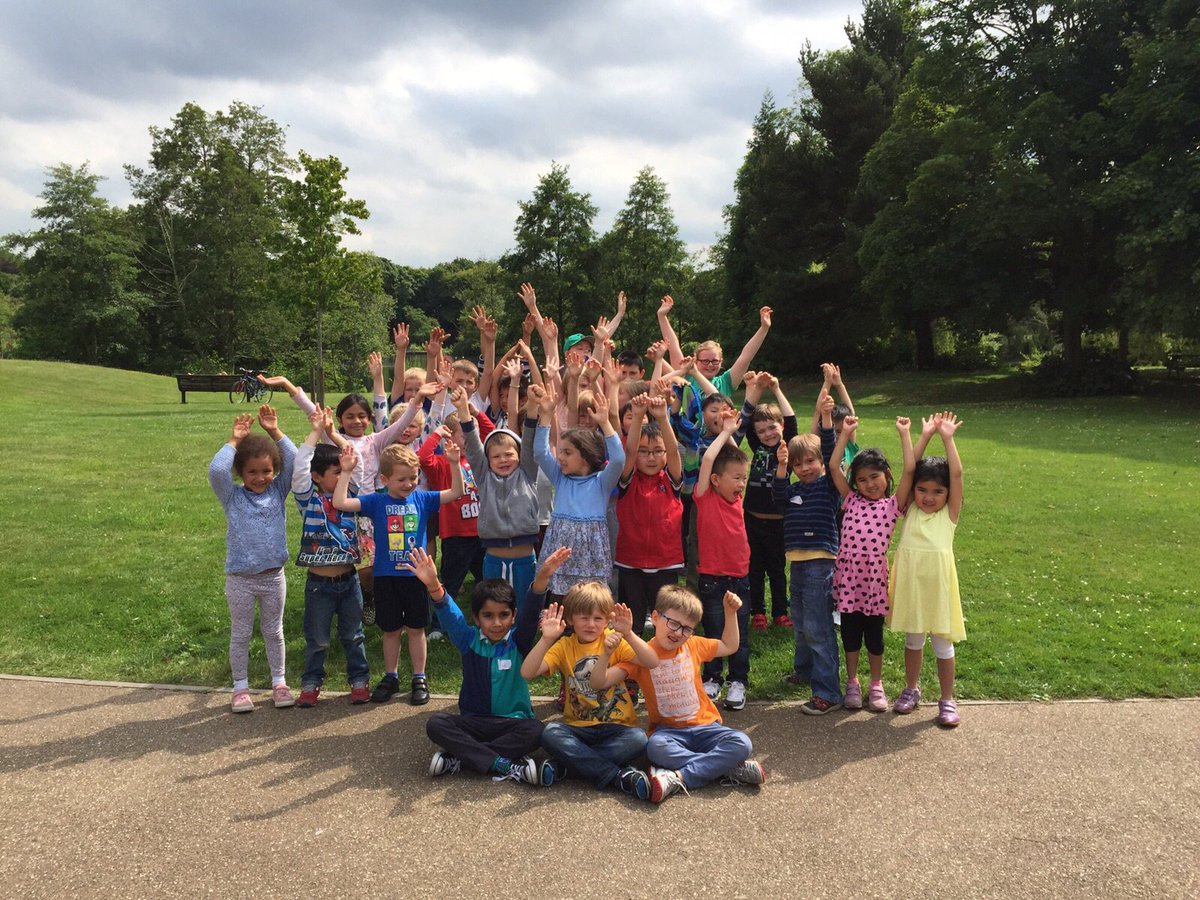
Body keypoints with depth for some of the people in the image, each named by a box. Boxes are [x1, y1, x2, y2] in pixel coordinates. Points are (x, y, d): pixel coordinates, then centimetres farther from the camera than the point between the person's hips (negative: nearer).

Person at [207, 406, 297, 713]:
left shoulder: (278, 492, 0)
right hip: (241, 579, -2)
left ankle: (279, 682, 28)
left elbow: (295, 461, -10)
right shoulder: (232, 497, -6)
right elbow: (216, 470, -24)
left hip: (274, 576, 2)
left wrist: (275, 431, -9)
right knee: (240, 634, 11)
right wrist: (235, 440, -15)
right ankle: (241, 686, 24)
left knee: (273, 631, 15)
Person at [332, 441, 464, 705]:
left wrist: (454, 464, -17)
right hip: (386, 577, 0)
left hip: (416, 575, 0)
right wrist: (346, 472, -16)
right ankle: (390, 677, 29)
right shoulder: (376, 502, -4)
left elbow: (456, 492, -5)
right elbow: (340, 503, -13)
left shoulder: (422, 499, -1)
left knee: (416, 628, 10)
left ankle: (419, 678, 22)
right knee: (390, 630, 13)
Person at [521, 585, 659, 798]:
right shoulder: (564, 647, 2)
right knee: (550, 733, -29)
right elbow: (527, 673, -13)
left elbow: (652, 663, -17)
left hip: (616, 727, -1)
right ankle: (619, 776, -27)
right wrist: (546, 639, -27)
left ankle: (560, 765, -24)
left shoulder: (614, 641, 0)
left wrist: (628, 634, -32)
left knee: (637, 740, -32)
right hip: (579, 727, 1)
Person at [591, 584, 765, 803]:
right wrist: (605, 654, -27)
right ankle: (729, 769, -29)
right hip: (668, 731, -3)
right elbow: (599, 683, -9)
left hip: (704, 726, 3)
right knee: (656, 747, -38)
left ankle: (678, 778, -31)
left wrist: (730, 613, 13)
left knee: (742, 744, -26)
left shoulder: (694, 645, 7)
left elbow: (730, 646, 25)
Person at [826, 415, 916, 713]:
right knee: (850, 630, 11)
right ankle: (852, 682, 25)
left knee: (874, 632, 9)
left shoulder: (893, 504, 3)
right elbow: (833, 467, 3)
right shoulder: (851, 500, 8)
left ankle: (876, 684, 25)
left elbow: (909, 470, -7)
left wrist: (904, 433, -3)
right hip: (848, 575, 2)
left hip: (875, 576, -2)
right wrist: (845, 433, 4)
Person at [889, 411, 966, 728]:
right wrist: (925, 435, -7)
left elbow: (957, 474, -10)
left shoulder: (949, 514, -1)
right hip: (909, 581, 2)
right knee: (912, 639, 17)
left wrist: (947, 438, -8)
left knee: (943, 642, 8)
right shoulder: (910, 510, 3)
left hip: (938, 583, -2)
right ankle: (911, 690, 34)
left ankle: (947, 700, 22)